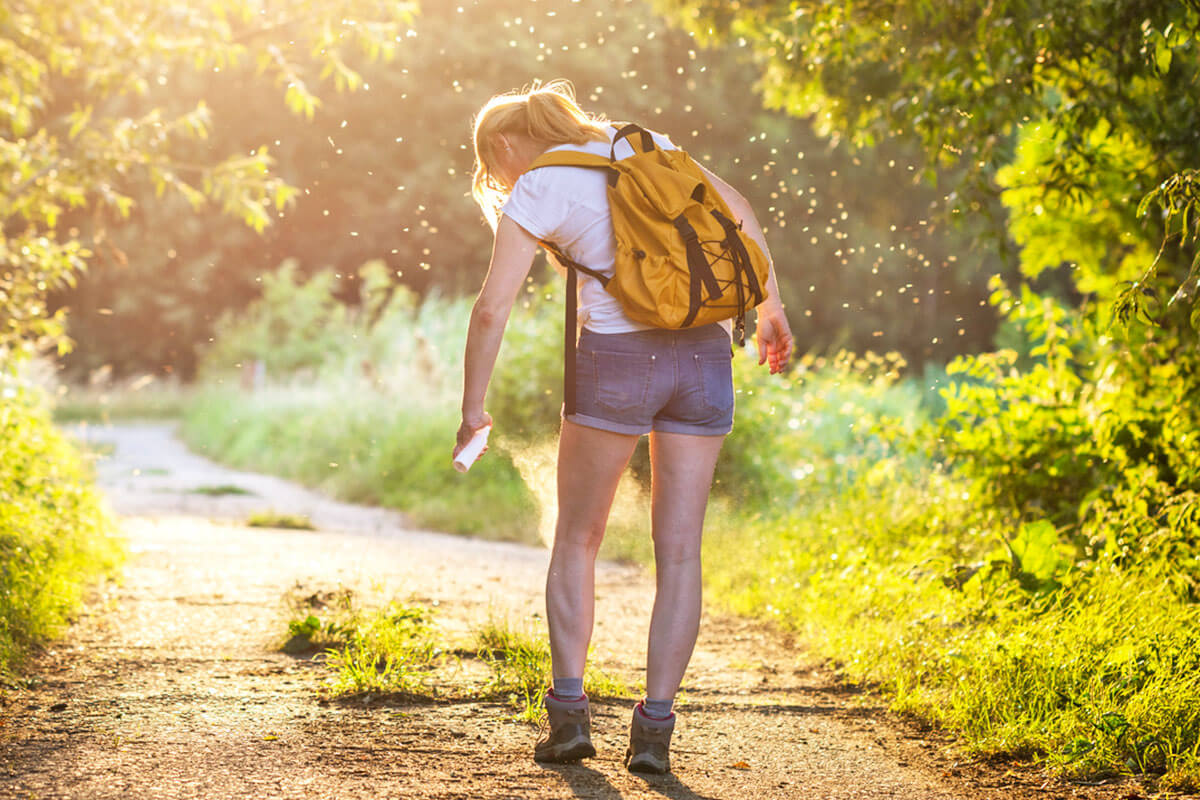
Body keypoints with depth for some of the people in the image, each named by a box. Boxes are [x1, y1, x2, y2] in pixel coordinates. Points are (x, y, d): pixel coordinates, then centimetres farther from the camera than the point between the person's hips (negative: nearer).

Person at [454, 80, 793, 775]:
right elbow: (736, 206, 17)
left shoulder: (534, 192, 1)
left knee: (577, 541, 14)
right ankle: (656, 729, 1)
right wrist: (771, 307, 22)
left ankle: (569, 711, 8)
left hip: (617, 358, -4)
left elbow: (493, 308, -7)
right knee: (679, 551, 5)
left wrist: (473, 408, 1)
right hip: (703, 355, 4)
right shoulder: (640, 145, 16)